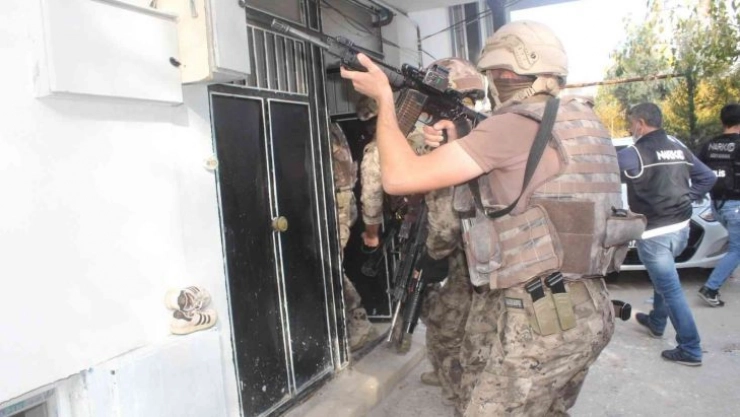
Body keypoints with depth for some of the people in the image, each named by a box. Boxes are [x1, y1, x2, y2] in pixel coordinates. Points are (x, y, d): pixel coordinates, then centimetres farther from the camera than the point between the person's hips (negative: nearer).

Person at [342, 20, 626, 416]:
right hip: (585, 311, 10)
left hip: (540, 319, -10)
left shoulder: (515, 124, -16)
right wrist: (457, 144, 12)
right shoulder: (582, 121, 12)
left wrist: (384, 97, -4)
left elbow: (401, 177, -17)